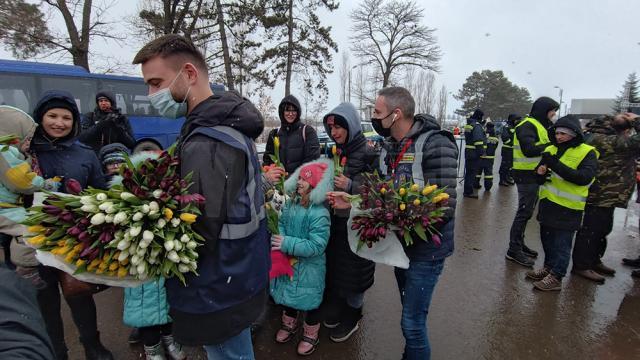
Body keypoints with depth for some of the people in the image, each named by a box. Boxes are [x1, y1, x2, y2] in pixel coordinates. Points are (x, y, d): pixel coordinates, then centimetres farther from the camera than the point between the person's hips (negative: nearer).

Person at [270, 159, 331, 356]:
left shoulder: (320, 213, -26)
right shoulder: (291, 203, -5)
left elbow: (316, 246, -29)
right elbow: (281, 224, 2)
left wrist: (288, 244, -29)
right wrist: (279, 238, -20)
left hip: (309, 269, -6)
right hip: (288, 262, 6)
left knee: (309, 301, 15)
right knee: (288, 295, 25)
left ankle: (311, 334, 40)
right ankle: (289, 324, 52)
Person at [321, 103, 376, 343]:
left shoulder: (367, 153, -13)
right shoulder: (336, 151, 7)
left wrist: (350, 186, -26)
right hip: (336, 220, 6)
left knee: (353, 271, 7)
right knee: (334, 267, 17)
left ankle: (352, 318, 30)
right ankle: (338, 309, 39)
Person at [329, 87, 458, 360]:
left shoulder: (435, 145, -20)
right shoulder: (390, 147, 5)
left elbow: (444, 207, -24)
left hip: (426, 249, -7)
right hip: (401, 245, 7)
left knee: (413, 322, 3)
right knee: (410, 314, 23)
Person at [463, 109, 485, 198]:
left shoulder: (468, 124, 16)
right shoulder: (477, 125, -15)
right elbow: (478, 140, -22)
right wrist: (481, 151, -20)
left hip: (468, 151, 10)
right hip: (474, 152, -10)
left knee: (468, 171, 17)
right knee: (473, 171, -5)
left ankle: (467, 190, 27)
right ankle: (469, 191, -2)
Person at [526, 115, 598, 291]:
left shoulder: (587, 153, -10)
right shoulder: (551, 149, 7)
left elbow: (584, 178, -25)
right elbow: (539, 177, 13)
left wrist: (556, 165, -31)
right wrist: (540, 172, -12)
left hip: (568, 207, -6)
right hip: (547, 203, 6)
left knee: (561, 244, 3)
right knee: (547, 239, 19)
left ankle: (556, 277, 14)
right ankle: (548, 267, 35)